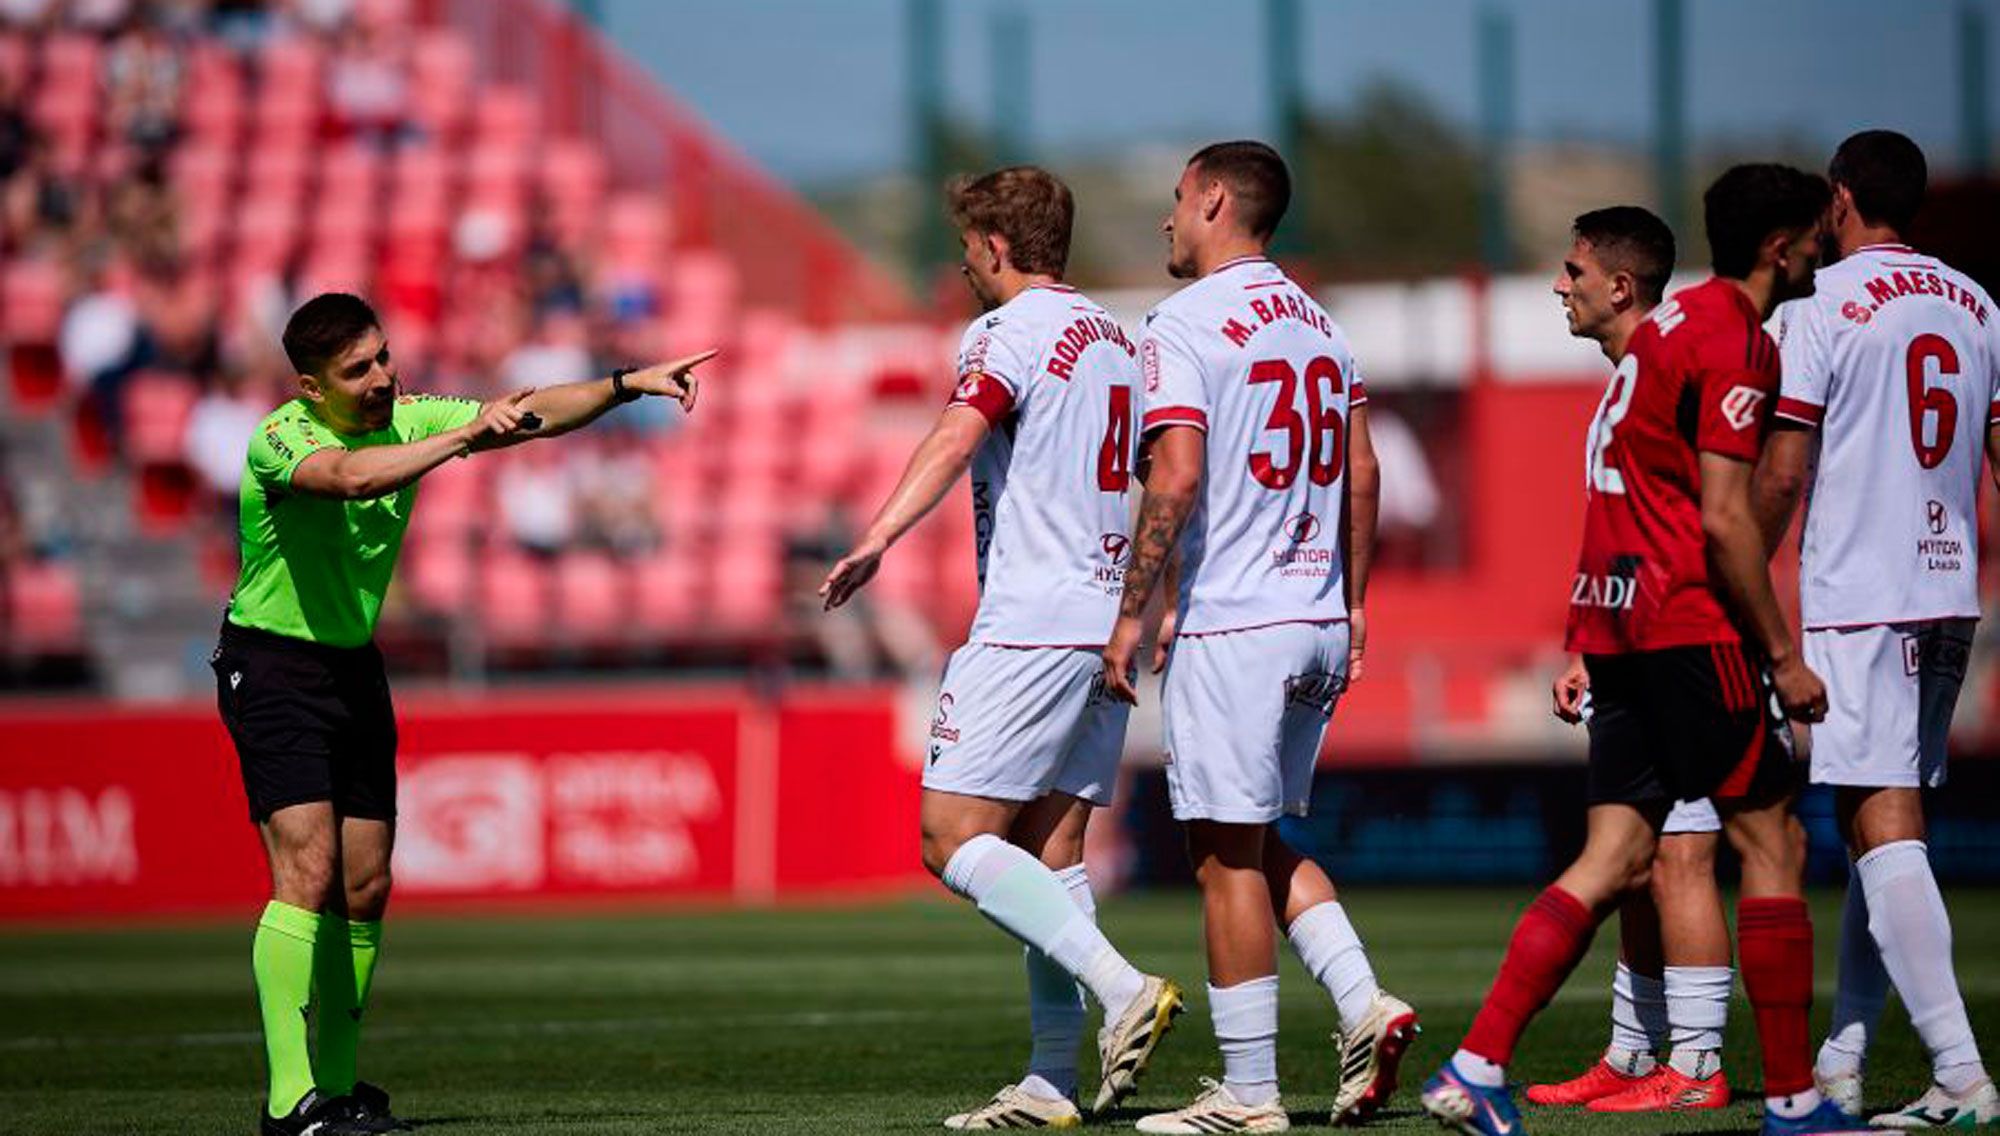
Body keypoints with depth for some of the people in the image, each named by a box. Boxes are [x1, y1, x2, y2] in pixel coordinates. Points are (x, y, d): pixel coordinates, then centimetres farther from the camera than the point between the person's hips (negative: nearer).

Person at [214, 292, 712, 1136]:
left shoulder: (408, 419, 0)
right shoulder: (278, 440, -20)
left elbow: (534, 416, -1)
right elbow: (351, 477, -41)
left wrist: (628, 385, -15)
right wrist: (466, 436, -47)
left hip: (355, 665, 7)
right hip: (272, 664, -7)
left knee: (365, 888, 5)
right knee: (308, 874, -18)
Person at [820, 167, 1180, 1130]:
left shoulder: (1007, 333, -7)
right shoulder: (1119, 339, 18)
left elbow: (957, 437, -26)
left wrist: (878, 539, -37)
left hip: (1031, 624, -9)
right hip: (1111, 622, 9)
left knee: (955, 841, -8)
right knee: (1050, 854, 8)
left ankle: (1121, 986, -20)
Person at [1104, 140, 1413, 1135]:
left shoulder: (1186, 323, -10)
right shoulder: (1319, 323, 14)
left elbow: (1177, 476, -18)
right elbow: (1362, 473, 14)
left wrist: (1133, 611, -12)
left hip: (1228, 626, -8)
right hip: (1318, 624, 8)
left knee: (1227, 858, -3)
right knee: (1258, 841, 20)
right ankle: (1364, 1005, 3)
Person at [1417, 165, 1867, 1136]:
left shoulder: (1673, 322, 19)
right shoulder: (1737, 341, -11)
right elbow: (1725, 519, -17)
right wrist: (1782, 656, -12)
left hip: (1615, 618, 9)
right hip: (1689, 620, -9)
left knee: (1615, 859, 5)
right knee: (1772, 843, -2)